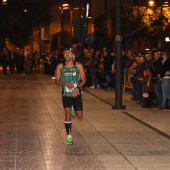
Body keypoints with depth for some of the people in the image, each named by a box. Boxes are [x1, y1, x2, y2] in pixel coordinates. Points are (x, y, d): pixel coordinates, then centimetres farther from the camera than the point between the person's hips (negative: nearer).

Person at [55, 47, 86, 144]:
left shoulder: (78, 66, -2)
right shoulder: (60, 66, 0)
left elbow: (84, 80, -1)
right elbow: (57, 81, 2)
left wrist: (77, 88, -17)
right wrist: (65, 83, -17)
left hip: (77, 93, 1)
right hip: (66, 94, -1)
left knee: (80, 116, 5)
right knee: (68, 113, -15)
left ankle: (74, 110, 42)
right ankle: (69, 136, -4)